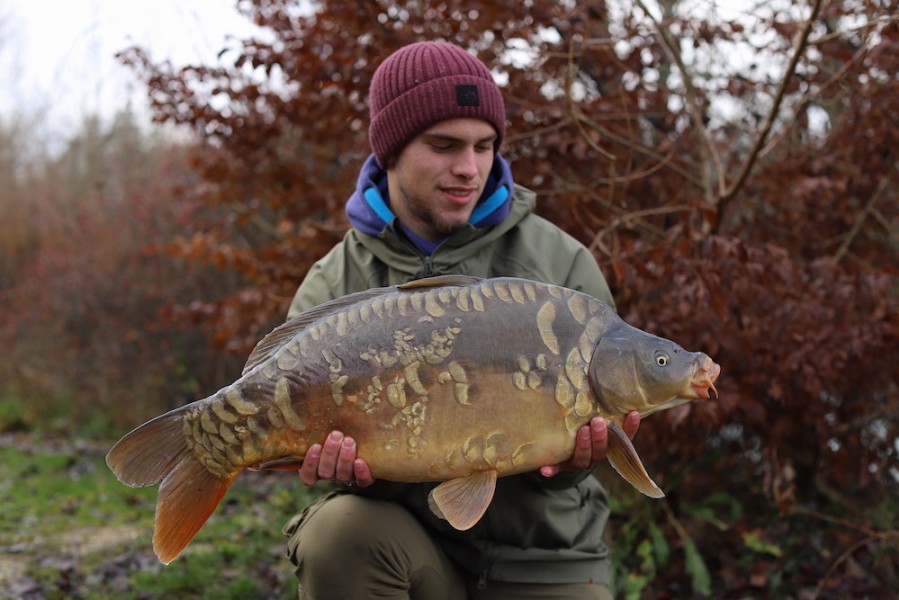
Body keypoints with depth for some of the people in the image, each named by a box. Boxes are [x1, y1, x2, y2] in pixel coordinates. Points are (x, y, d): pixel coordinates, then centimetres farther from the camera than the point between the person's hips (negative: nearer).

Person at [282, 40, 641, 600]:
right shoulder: (333, 287, -1)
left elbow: (594, 411, -3)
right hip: (406, 543, 2)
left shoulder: (561, 264, -3)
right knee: (339, 529, -28)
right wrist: (351, 467, -29)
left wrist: (565, 459, -26)